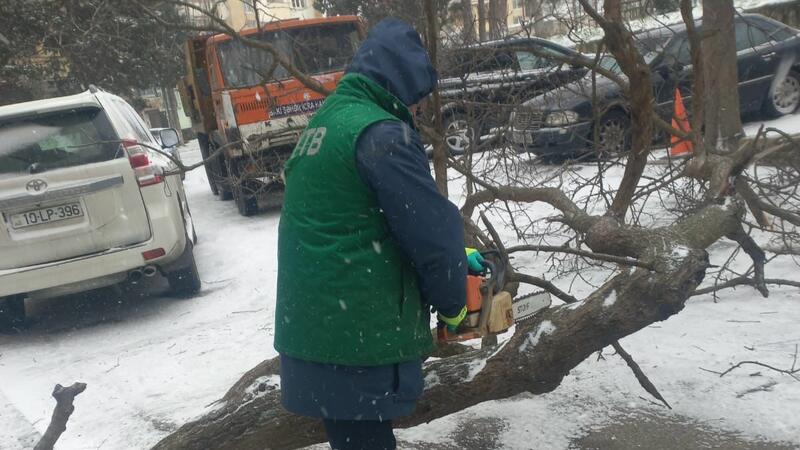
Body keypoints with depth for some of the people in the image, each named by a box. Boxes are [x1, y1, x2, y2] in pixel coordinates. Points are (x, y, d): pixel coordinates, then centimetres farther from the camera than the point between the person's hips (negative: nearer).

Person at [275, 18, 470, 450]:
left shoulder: (323, 122, 13)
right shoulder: (381, 132, -16)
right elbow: (431, 230, -16)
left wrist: (452, 261, 19)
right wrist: (452, 302, 3)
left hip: (307, 328, 9)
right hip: (356, 337, -9)